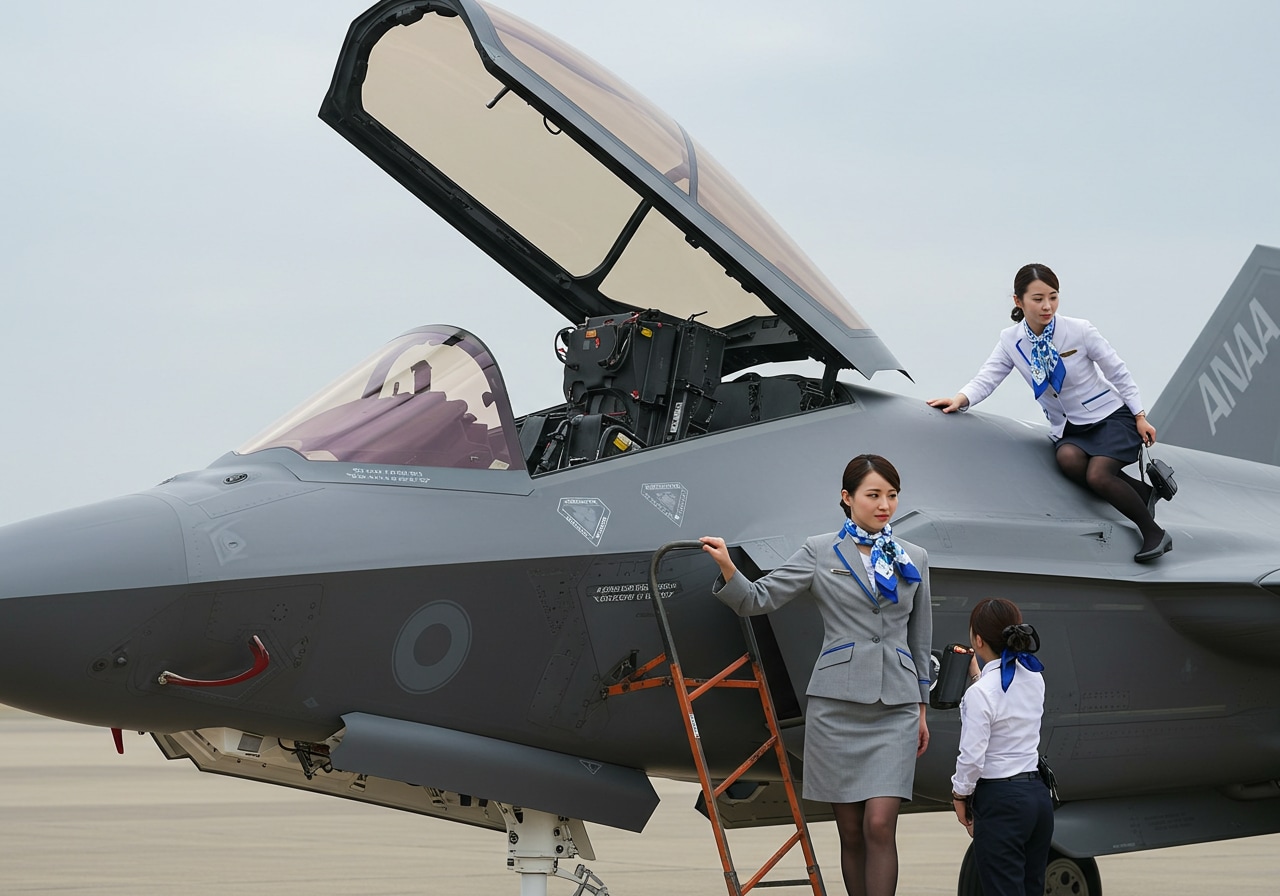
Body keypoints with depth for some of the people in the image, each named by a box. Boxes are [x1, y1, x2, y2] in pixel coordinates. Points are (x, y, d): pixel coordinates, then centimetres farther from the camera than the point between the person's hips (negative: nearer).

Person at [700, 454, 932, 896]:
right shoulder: (820, 552, 4)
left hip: (895, 706, 1)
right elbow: (758, 599, -1)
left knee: (880, 825, -12)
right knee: (850, 831, 3)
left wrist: (921, 709, 16)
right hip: (837, 702, -1)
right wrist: (728, 569, -19)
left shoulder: (914, 559, 11)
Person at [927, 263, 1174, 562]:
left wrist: (1140, 417, -3)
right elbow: (987, 378, -10)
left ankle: (1154, 533, -13)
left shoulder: (1079, 331, -14)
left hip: (1111, 417, -3)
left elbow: (1117, 372, -5)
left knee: (1097, 475, -30)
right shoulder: (1011, 341, -5)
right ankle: (1144, 492, -14)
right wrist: (961, 399, -32)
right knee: (1068, 458, -33)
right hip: (1069, 428, 3)